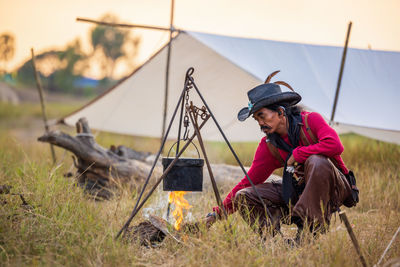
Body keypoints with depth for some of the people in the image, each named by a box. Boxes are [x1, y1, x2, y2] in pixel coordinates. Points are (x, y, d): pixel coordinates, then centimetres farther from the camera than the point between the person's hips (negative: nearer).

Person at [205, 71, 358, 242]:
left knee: (316, 161, -38)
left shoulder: (310, 120, -12)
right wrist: (219, 212, -2)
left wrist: (296, 155, -20)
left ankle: (310, 231, -31)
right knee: (244, 196, -8)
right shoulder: (268, 145, 0)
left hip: (335, 188, -5)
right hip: (300, 191, 5)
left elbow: (335, 145, -30)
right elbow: (249, 181, 3)